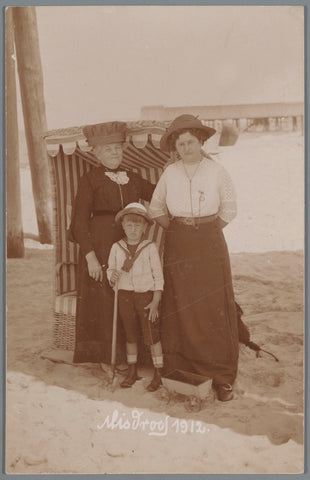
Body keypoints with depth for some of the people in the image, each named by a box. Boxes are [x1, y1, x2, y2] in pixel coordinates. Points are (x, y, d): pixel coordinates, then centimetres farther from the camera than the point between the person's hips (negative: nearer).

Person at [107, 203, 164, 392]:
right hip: (125, 295, 3)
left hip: (146, 295, -3)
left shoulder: (150, 248, -8)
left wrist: (155, 302, -10)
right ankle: (132, 371, 28)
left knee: (152, 336, 1)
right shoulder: (116, 248, 0)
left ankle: (158, 373, 15)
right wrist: (113, 276, -15)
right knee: (131, 335, 14)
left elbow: (158, 277, -6)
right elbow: (110, 270, 10)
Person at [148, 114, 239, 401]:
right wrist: (179, 231, 6)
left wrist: (205, 232, 1)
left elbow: (228, 210, 7)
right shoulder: (170, 173, 2)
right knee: (180, 310, 5)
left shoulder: (217, 171, -3)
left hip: (211, 246, -1)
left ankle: (222, 377, 12)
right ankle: (180, 370, 19)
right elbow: (156, 210, 14)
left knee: (215, 309, 0)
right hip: (178, 248, 2)